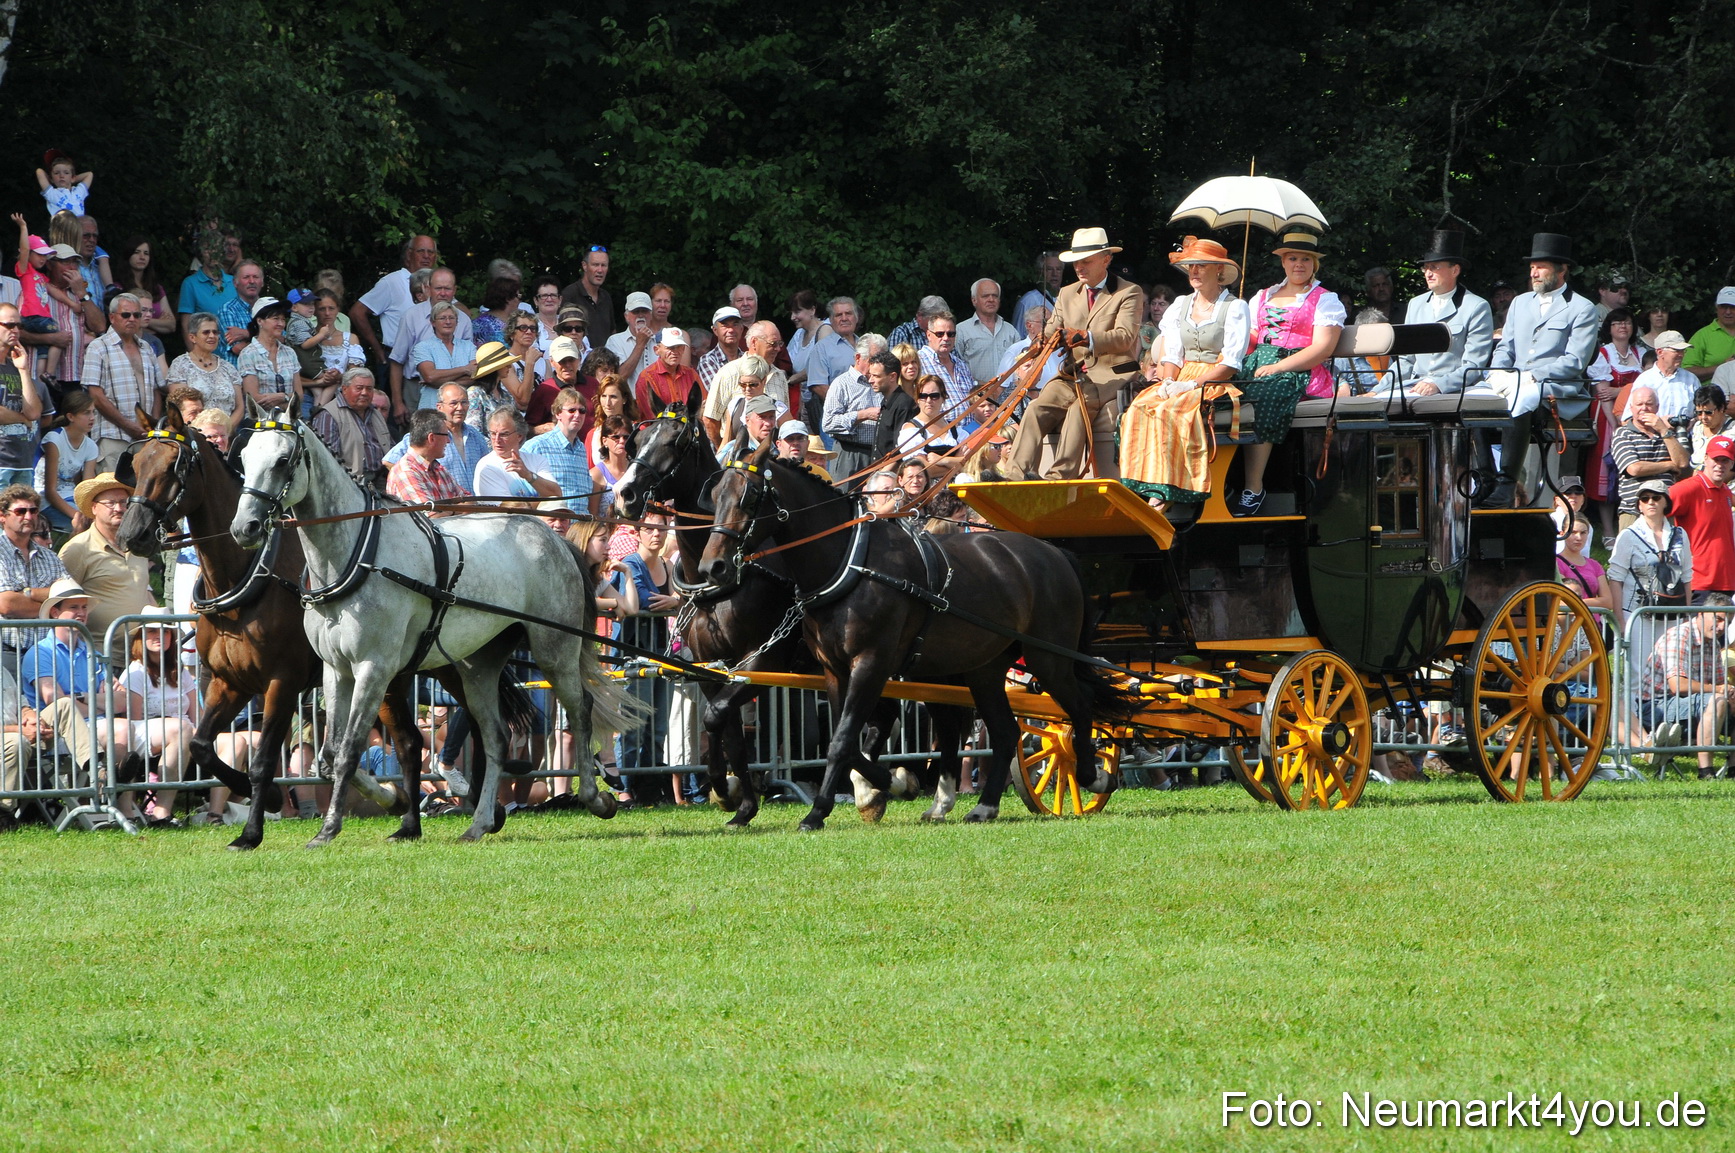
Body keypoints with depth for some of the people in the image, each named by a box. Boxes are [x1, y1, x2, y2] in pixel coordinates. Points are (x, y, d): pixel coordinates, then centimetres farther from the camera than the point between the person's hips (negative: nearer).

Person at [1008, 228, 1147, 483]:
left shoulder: (1129, 293, 2)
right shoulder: (1067, 294, 21)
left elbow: (1125, 337, -13)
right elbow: (1051, 332, 11)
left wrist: (1088, 338, -31)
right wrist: (1048, 340, -16)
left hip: (1112, 373, -5)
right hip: (1074, 373, 5)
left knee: (1079, 407, -34)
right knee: (1037, 408, -23)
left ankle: (1062, 474, -40)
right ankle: (1019, 473, -33)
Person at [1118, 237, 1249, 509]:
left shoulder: (1235, 308, 0)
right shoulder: (1180, 306, 19)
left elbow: (1231, 364, -8)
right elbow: (1171, 354, 15)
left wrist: (1192, 384, -17)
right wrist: (1168, 382, -7)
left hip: (1215, 385, -5)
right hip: (1181, 381, 5)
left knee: (1168, 413, -34)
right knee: (1140, 409, -26)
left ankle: (1160, 496, -35)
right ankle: (1148, 492, -34)